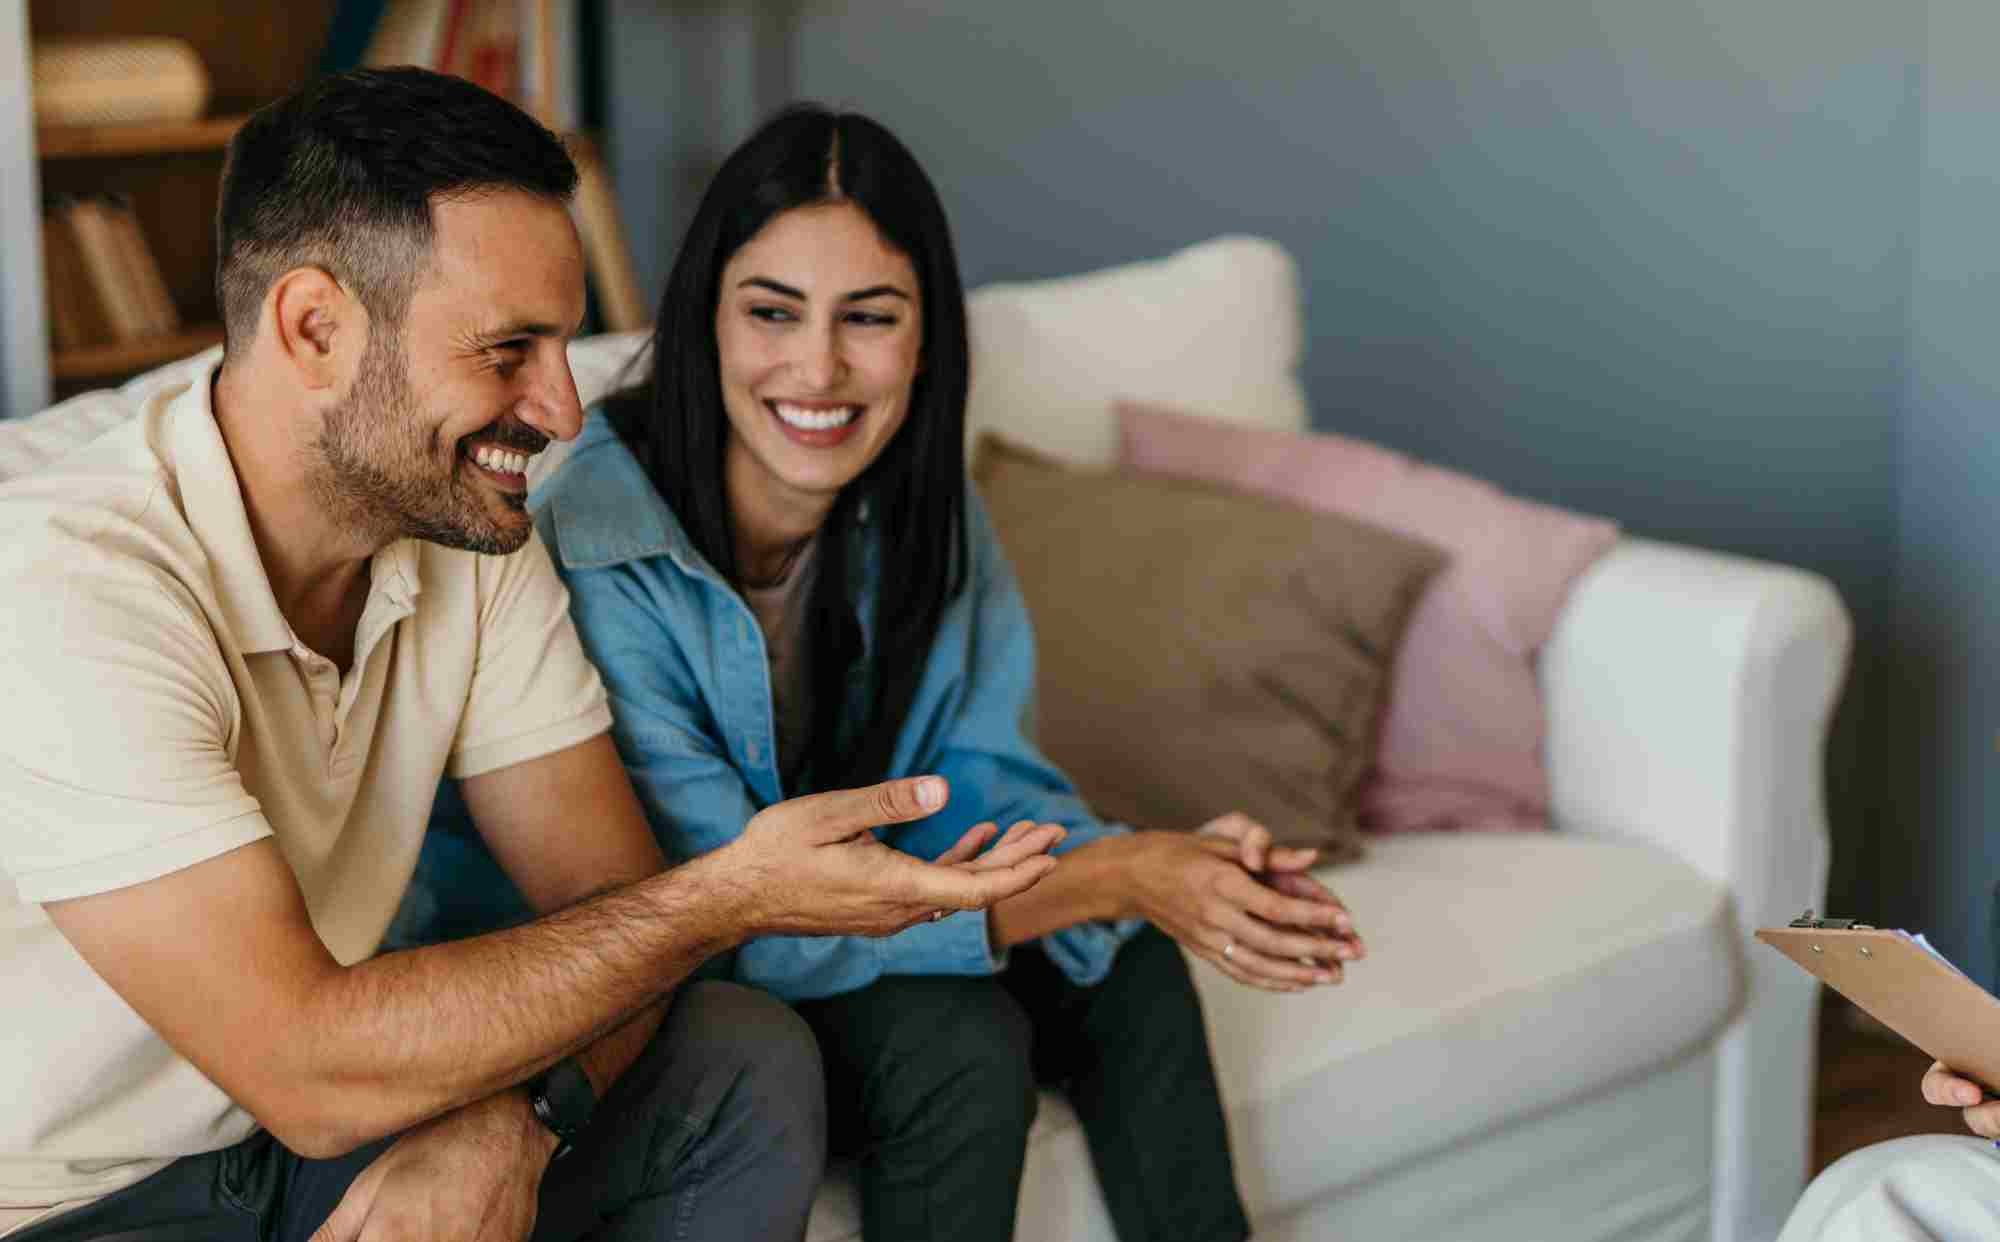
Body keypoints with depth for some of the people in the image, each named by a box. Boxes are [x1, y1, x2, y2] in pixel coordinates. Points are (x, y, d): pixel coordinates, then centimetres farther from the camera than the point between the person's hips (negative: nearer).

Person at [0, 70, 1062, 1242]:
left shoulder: (478, 550, -2)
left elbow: (608, 908, -2)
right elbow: (307, 1069, -29)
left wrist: (508, 1119, -24)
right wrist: (734, 895, -27)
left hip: (301, 1141, 7)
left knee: (751, 1059, -8)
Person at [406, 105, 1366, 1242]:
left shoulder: (924, 514, -9)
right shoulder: (586, 560, -31)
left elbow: (979, 780, -6)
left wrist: (1163, 868, -28)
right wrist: (1103, 880, -32)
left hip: (838, 920, 7)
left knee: (1135, 975, -9)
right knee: (955, 1035, -25)